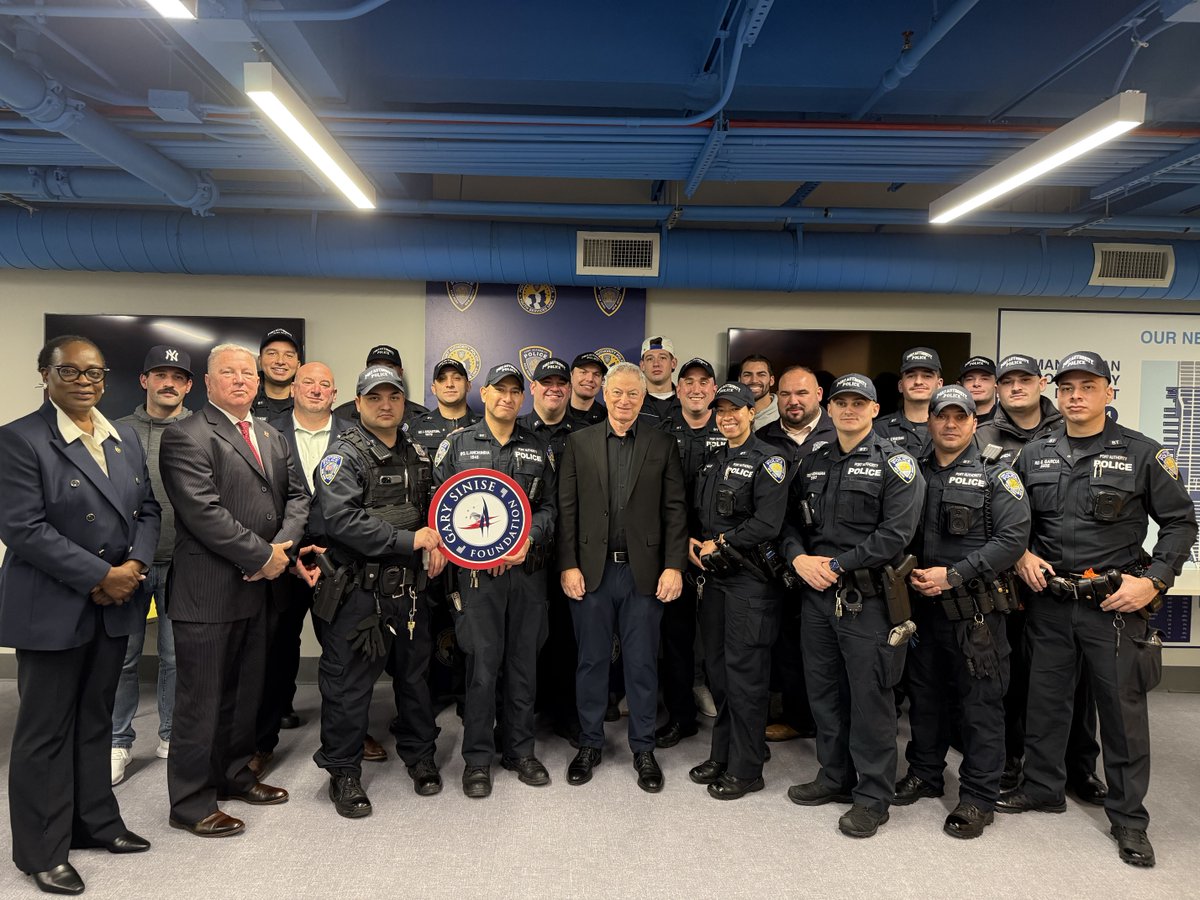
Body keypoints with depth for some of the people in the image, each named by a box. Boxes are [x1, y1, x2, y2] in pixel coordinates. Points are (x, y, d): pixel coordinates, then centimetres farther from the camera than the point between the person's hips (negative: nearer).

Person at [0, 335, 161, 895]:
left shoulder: (125, 439, 9)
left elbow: (147, 511, 10)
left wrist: (135, 565, -8)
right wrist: (99, 577, -17)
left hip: (115, 604, 6)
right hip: (52, 609, -6)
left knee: (96, 721, 17)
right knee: (46, 730, 7)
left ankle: (96, 822, 32)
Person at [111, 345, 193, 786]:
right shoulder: (120, 431, 5)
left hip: (180, 564, -1)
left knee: (176, 657, 9)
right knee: (123, 657, 8)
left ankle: (172, 737, 25)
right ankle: (118, 742, 23)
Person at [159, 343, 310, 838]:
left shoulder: (271, 437, 15)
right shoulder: (186, 436, -11)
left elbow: (296, 495, 11)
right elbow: (204, 512, -20)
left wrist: (285, 545, -8)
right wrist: (262, 557, -17)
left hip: (259, 587, 8)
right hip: (209, 591, -7)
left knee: (246, 692, 19)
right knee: (201, 700, 4)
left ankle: (233, 774, 36)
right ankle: (191, 802, 19)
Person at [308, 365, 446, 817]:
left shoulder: (417, 455, 11)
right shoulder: (345, 454, -9)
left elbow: (433, 509, 21)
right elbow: (341, 519, -22)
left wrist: (436, 544, -1)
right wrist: (409, 541, -20)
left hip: (408, 586, 6)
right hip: (357, 589, -6)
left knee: (417, 670, 16)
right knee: (349, 681, 4)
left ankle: (419, 754, 35)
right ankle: (344, 771, 22)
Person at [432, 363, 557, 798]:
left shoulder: (538, 450, 11)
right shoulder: (456, 444, 4)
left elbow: (550, 506, 9)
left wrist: (527, 540, -9)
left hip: (528, 569, 3)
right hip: (477, 571, -2)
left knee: (523, 661, 10)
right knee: (482, 664, -1)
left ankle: (520, 750, 25)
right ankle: (477, 758, 15)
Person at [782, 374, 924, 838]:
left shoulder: (895, 463, -5)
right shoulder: (813, 463, 13)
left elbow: (895, 533, -15)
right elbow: (791, 521, 15)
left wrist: (836, 565, -15)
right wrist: (799, 558, -5)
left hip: (867, 598, -6)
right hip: (816, 594, 6)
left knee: (870, 696, 2)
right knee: (824, 691, 15)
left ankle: (873, 795, 18)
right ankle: (835, 777, 33)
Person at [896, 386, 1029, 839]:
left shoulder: (996, 475, -4)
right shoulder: (914, 473, 9)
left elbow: (1013, 538, -13)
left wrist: (953, 575, -18)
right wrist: (912, 572, -4)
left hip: (976, 609, -4)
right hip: (923, 604, 5)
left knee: (980, 702, 3)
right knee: (924, 694, 16)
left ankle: (979, 797, 15)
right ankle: (925, 773, 33)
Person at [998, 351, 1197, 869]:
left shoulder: (1141, 453, -4)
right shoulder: (1034, 456, 5)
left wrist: (1154, 580, -10)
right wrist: (1021, 555, -2)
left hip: (1115, 603, -3)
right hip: (1050, 600, 3)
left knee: (1123, 708, 5)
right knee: (1045, 699, 13)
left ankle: (1128, 816, 21)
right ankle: (1042, 788, 31)